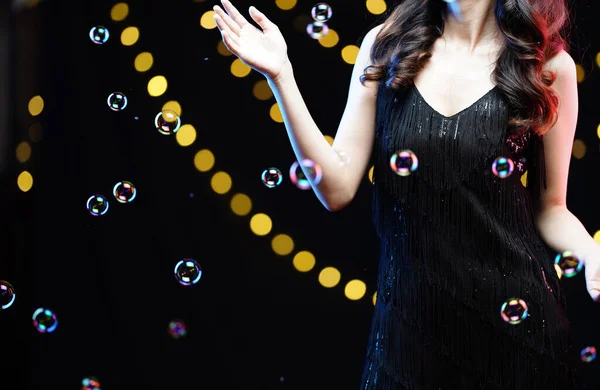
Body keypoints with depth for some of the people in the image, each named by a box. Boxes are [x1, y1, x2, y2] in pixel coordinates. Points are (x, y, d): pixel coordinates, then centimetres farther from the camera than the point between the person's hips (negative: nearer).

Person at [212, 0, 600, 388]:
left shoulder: (549, 65, -4)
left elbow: (549, 208, 4)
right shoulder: (387, 46, 0)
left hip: (515, 322, -1)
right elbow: (338, 190, -4)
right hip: (409, 314, 1)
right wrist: (281, 76, -12)